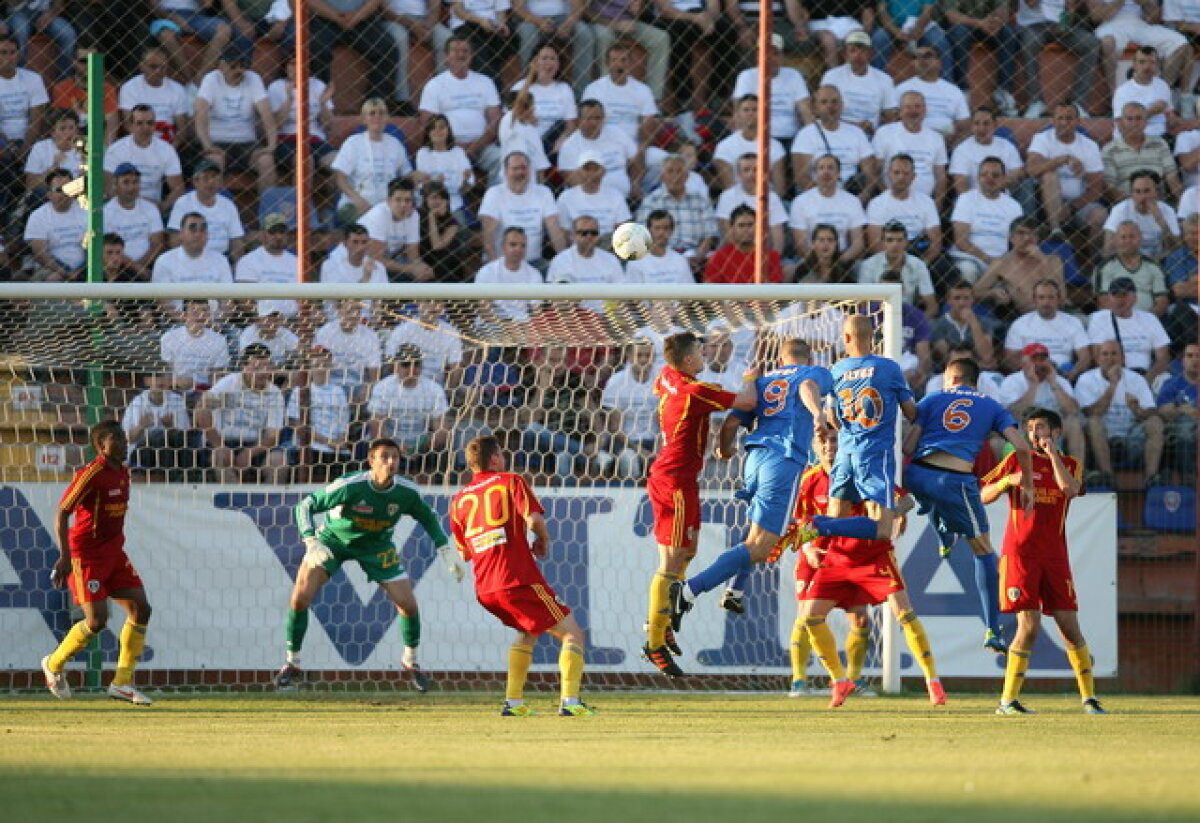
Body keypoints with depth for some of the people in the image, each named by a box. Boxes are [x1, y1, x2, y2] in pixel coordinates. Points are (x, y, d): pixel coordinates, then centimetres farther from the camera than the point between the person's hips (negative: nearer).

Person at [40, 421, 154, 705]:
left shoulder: (122, 474, 10)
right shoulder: (91, 474, -16)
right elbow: (61, 513, -16)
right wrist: (65, 556, -22)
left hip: (113, 553, 8)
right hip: (85, 554, -8)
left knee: (141, 609, -3)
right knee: (97, 620, -13)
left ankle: (122, 682, 3)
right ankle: (54, 664, 13)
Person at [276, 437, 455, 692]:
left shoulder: (406, 492, -21)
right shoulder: (350, 486, -33)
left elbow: (428, 518, 1)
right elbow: (305, 506, -28)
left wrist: (446, 552, -4)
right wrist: (311, 542, -42)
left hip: (376, 546, 2)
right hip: (333, 538, -2)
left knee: (408, 604, -5)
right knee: (300, 597, -15)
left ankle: (411, 661, 23)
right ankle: (292, 664, 2)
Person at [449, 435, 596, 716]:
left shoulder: (459, 500, 18)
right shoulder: (510, 482, 3)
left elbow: (464, 552, 21)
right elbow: (534, 518, -12)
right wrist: (543, 540, 7)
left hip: (485, 589, 6)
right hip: (519, 577, -6)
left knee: (527, 633, 31)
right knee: (572, 633, 1)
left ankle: (513, 700, 18)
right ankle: (570, 700, -16)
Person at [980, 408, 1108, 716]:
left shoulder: (1070, 464, 11)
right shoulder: (1018, 460, 8)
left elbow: (1070, 490, -11)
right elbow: (983, 496, 6)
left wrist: (1052, 453, -8)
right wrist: (1009, 480, -11)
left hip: (1054, 555, 2)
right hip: (1020, 552, -2)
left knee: (1069, 626, -1)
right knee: (1029, 625, -12)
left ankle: (1089, 698, 6)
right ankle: (1008, 700, -6)